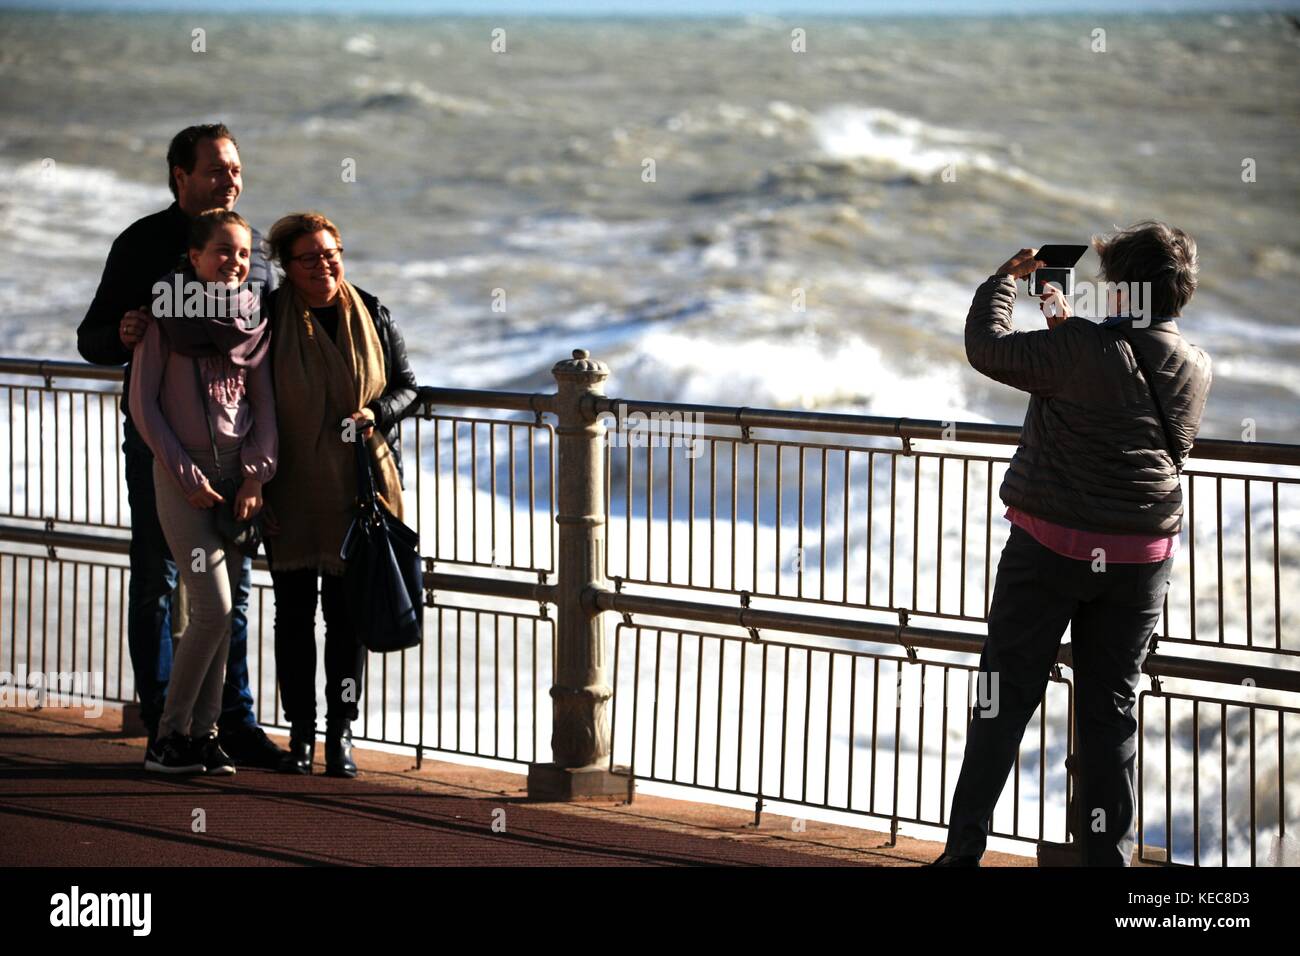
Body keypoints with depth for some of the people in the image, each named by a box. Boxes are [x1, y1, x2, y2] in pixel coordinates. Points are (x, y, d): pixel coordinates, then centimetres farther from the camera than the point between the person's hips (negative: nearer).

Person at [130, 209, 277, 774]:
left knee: (222, 610, 4)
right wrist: (187, 476, -9)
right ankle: (169, 733, -1)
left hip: (238, 477, 4)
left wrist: (255, 474, -5)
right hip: (182, 475, -4)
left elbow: (264, 404, 8)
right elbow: (143, 405, -4)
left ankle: (203, 731, 11)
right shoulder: (165, 316, -4)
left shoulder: (254, 320, 7)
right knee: (214, 608, -12)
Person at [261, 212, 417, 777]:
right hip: (291, 492, -1)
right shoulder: (269, 318, -2)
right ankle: (300, 734, 14)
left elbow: (407, 385, 11)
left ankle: (341, 732, 12)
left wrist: (376, 414, -9)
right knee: (294, 612, 5)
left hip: (357, 488, 1)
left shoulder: (372, 316, 3)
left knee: (348, 612, 4)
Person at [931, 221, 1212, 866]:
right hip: (1141, 561, 4)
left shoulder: (1085, 348, -17)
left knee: (1005, 699, 4)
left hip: (1051, 547, -4)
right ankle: (1108, 855, 10)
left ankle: (964, 849, 6)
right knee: (1110, 711, 10)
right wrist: (1073, 319, 26)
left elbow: (987, 349, -11)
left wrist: (1005, 279, 5)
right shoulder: (1195, 369, 3)